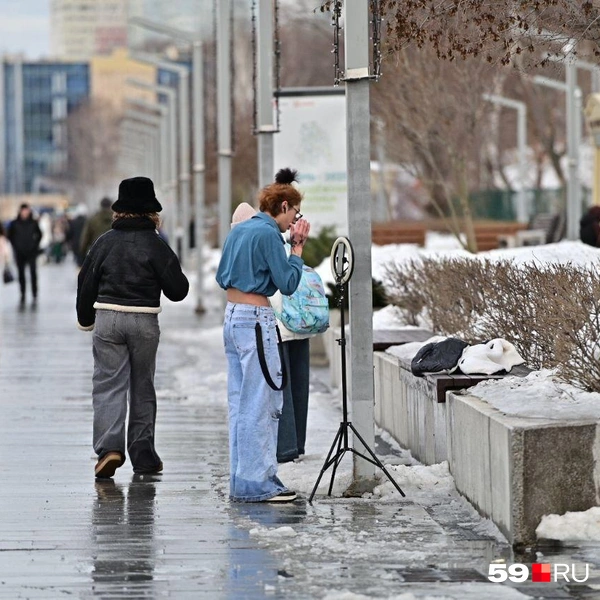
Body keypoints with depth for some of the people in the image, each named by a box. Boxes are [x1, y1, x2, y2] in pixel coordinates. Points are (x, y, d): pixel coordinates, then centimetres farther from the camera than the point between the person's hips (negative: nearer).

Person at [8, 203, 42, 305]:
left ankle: (34, 294, 0)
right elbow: (10, 236, 10)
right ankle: (23, 294, 12)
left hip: (31, 252, -1)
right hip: (20, 253, 1)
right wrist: (15, 245, 3)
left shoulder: (33, 223, 0)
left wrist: (35, 244, 4)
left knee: (33, 272, -6)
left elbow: (39, 234, 12)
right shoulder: (15, 224, 0)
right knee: (21, 273, 5)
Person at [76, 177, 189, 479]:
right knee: (142, 388, 11)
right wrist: (172, 269, 17)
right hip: (145, 322, 0)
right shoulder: (156, 245, -4)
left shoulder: (105, 242, 1)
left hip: (107, 320, 0)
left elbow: (86, 282, 6)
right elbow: (177, 290, -4)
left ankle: (109, 447, -20)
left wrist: (86, 318, 20)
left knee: (108, 385, -1)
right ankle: (143, 455, 14)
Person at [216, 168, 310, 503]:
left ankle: (241, 482, 16)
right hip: (256, 321, -9)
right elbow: (288, 283, -13)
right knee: (260, 405, -6)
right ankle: (256, 484, -5)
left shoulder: (239, 230, 14)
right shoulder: (269, 234, -12)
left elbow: (222, 277, 20)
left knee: (241, 404, 12)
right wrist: (298, 247, -5)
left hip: (232, 317, 9)